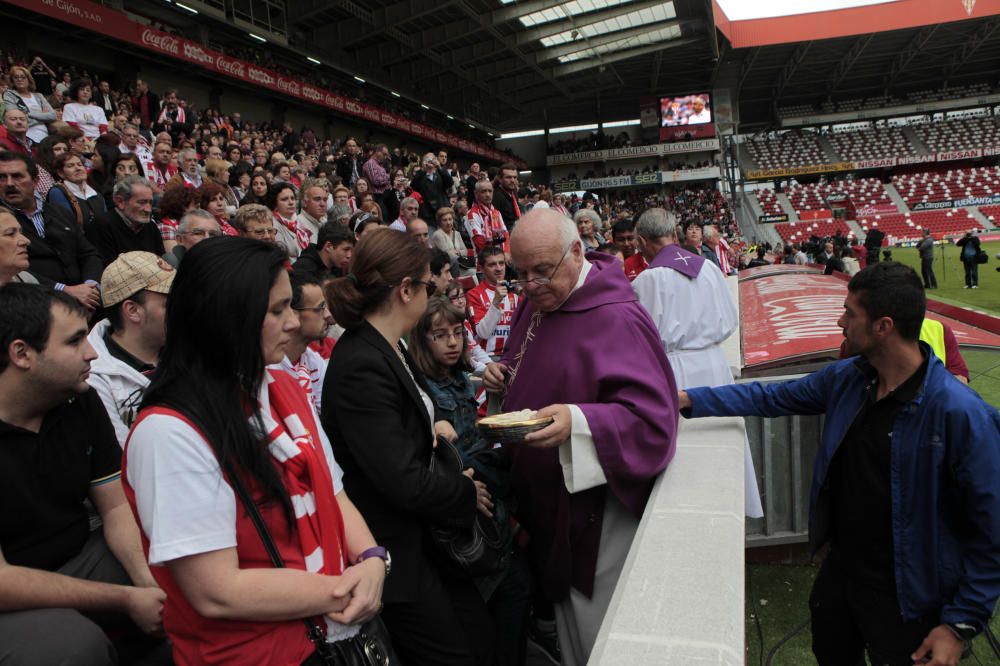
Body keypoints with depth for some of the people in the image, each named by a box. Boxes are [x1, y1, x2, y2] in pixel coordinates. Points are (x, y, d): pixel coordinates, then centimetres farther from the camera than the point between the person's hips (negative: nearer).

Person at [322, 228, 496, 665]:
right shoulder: (362, 367, -27)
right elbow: (406, 483, -27)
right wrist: (467, 492, -10)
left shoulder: (386, 347, 4)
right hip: (392, 550, -9)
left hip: (419, 532, 9)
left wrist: (432, 424, 3)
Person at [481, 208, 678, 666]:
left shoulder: (616, 319, -21)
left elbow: (652, 419, -26)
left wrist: (578, 423, -39)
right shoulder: (537, 304, 6)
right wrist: (506, 373, 1)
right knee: (567, 629, 24)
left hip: (598, 509, -8)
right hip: (548, 498, 8)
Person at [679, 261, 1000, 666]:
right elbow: (771, 398, 5)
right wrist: (690, 400, 0)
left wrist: (962, 624, -15)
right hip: (840, 571, 6)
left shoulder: (962, 414, -25)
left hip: (906, 600, -6)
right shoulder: (845, 378, -6)